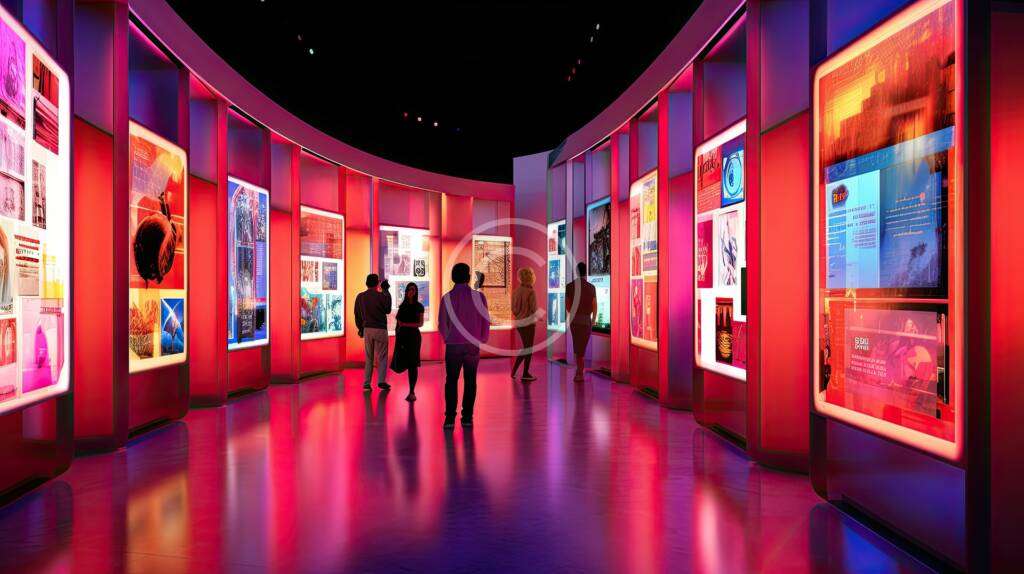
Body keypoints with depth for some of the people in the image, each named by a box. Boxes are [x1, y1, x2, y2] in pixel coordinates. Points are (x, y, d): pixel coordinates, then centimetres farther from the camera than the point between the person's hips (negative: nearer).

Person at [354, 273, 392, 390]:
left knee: (368, 358, 12)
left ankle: (366, 383, 9)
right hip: (380, 329, -4)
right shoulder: (381, 296, -10)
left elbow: (357, 315, 9)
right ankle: (381, 381, -4)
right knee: (381, 357, 4)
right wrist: (387, 293, 9)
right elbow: (387, 310, 6)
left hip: (367, 329, 4)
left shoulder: (360, 297, 3)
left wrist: (361, 329, 21)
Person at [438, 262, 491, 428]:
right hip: (473, 346, 0)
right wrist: (483, 339, 16)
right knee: (470, 381, 10)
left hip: (453, 346, 0)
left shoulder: (447, 298, -4)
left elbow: (442, 324, 2)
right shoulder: (478, 296, -6)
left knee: (451, 381, 9)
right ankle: (467, 417, 10)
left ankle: (450, 418, 5)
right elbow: (486, 321, 0)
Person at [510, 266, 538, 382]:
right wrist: (538, 317, 5)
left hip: (518, 322, 7)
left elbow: (513, 308, 8)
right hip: (528, 322, -7)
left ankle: (514, 370, 18)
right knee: (528, 348, 5)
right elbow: (534, 309, -13)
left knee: (525, 347, 19)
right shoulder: (530, 292, -15)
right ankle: (525, 374, 11)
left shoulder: (515, 291, 4)